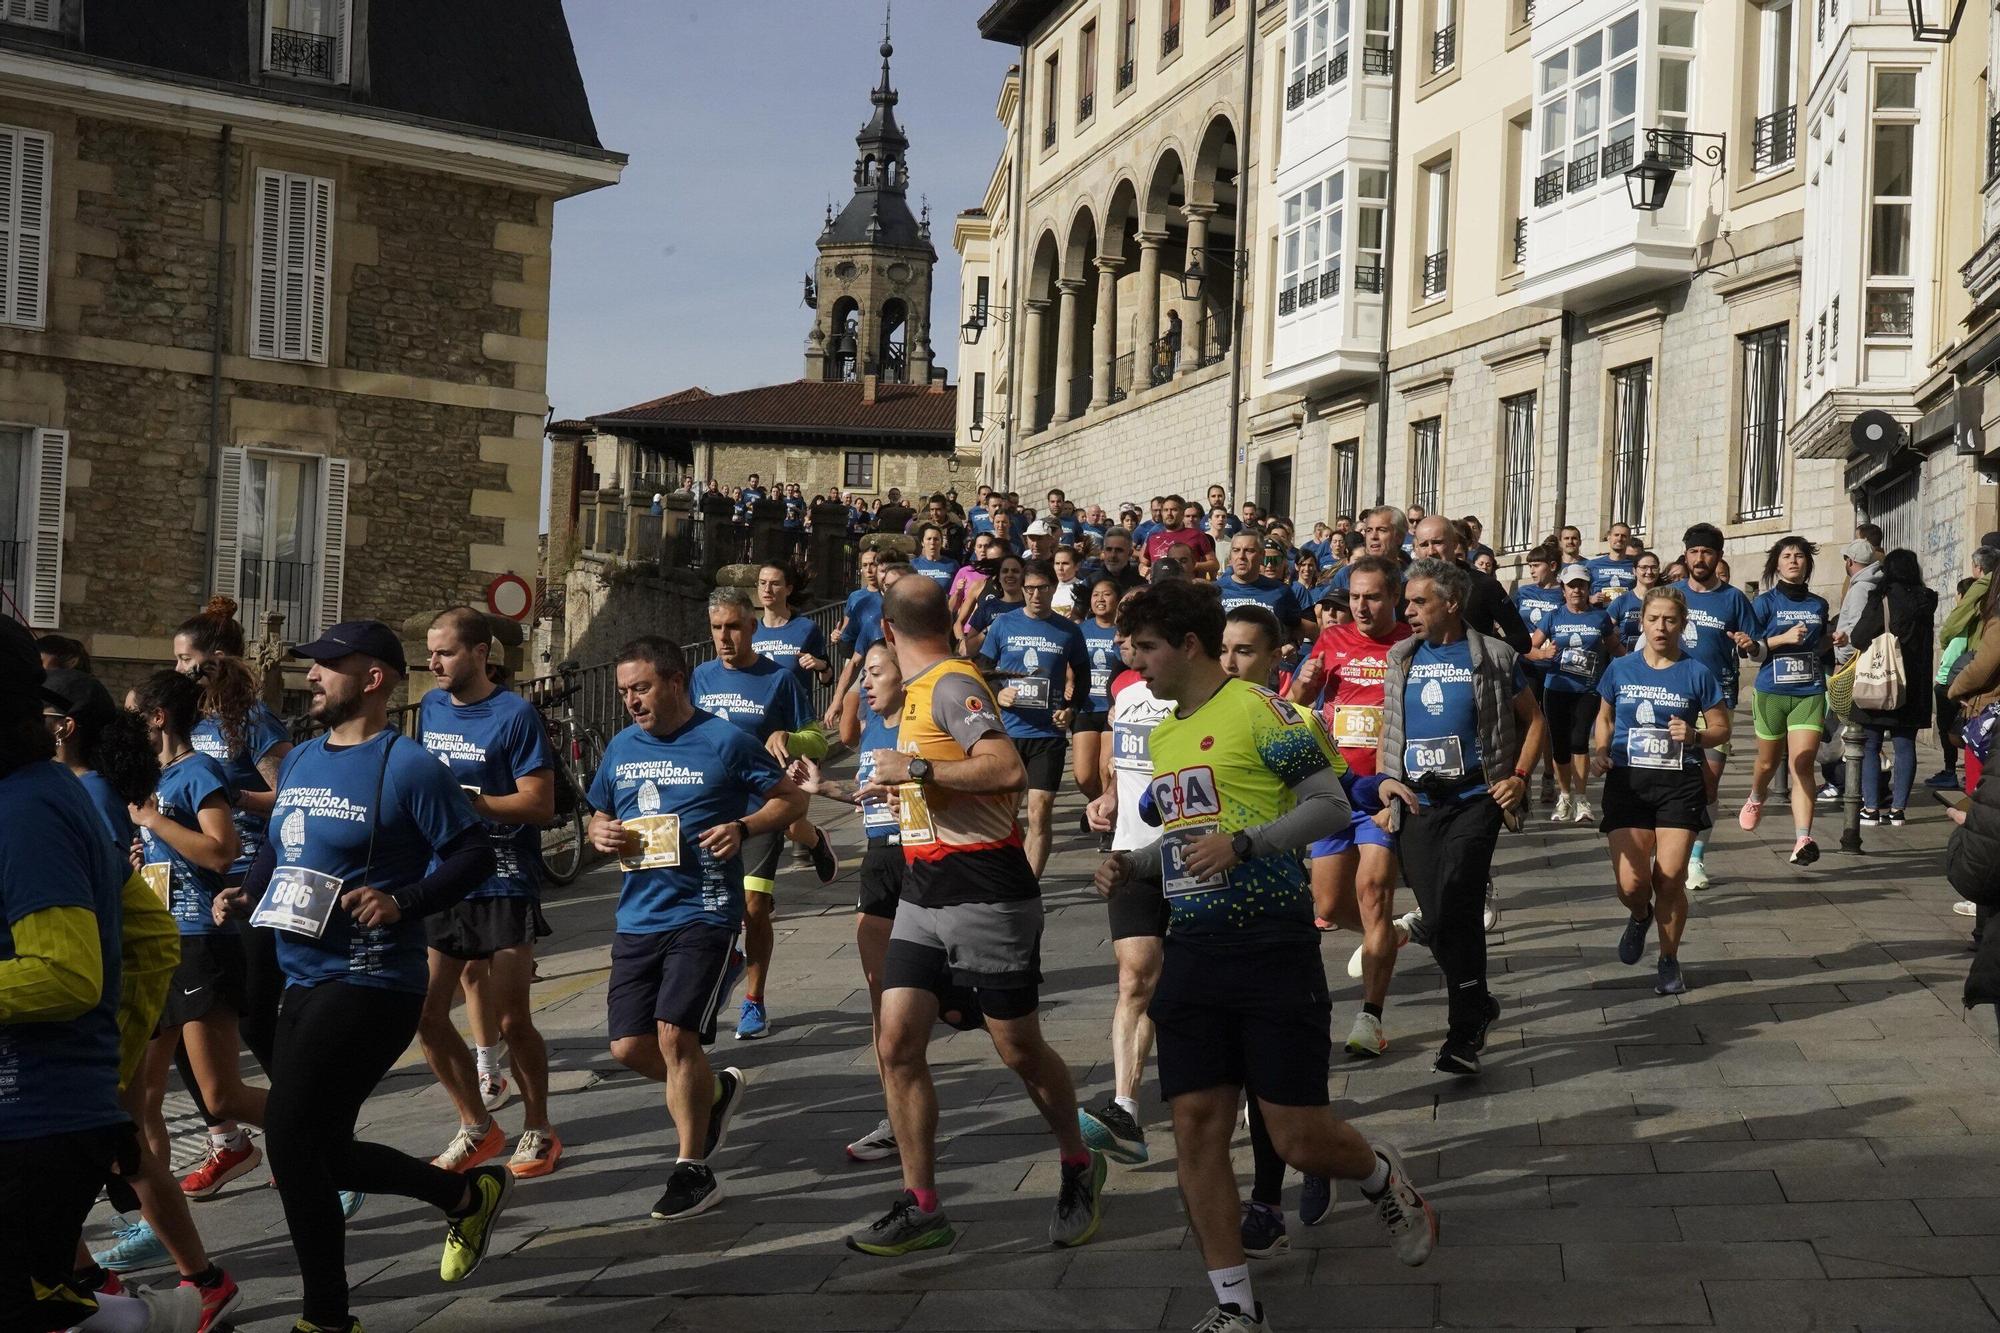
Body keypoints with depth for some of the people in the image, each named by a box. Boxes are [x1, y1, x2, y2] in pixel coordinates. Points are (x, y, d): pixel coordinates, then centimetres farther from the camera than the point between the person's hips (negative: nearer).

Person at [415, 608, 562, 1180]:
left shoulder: (515, 715, -11)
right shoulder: (431, 708, 8)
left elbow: (540, 806, -15)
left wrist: (468, 800, -22)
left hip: (503, 886, -6)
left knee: (512, 1022, -1)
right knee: (426, 1014, 2)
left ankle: (538, 1131, 19)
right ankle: (477, 1128, 19)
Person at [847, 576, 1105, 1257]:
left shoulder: (950, 684, -14)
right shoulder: (919, 689, 14)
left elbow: (1009, 770, -28)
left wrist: (914, 769, -24)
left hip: (986, 894, -8)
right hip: (922, 894, 8)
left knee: (1020, 1050, 5)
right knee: (897, 1043, -2)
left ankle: (1079, 1168, 28)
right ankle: (922, 1206, 4)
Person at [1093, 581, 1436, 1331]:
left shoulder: (1257, 710, -8)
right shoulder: (1162, 736, 16)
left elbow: (1331, 805, -13)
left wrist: (1244, 842, -23)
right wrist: (1134, 874, 10)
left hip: (1272, 947, -7)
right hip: (1192, 953, 7)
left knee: (1298, 1137, -4)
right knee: (1196, 1129, 1)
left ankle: (1384, 1180, 30)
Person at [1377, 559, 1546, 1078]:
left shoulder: (1492, 657, 0)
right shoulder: (1401, 659, 10)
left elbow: (1533, 720, 9)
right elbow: (1388, 727, 17)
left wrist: (1519, 776, -4)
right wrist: (1385, 780, 2)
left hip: (1474, 800, -4)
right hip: (1417, 803, 4)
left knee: (1455, 908, -18)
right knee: (1436, 920, 4)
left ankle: (1465, 1031, -9)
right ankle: (1478, 1004, 27)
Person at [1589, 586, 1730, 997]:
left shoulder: (1697, 674, 1)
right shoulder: (1620, 669, 6)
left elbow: (1721, 729, 7)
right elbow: (1604, 719, 19)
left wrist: (1694, 735, -13)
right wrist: (1599, 752, 1)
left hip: (1679, 783, -1)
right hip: (1627, 782, 1)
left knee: (1670, 881, -5)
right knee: (1631, 884, -8)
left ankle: (1669, 961, 18)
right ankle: (1640, 916, 29)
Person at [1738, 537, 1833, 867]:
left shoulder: (1819, 605, 11)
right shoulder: (1765, 602, 0)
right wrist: (1784, 638, -16)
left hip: (1810, 692, 1)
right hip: (1772, 692, -1)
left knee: (1802, 764, -13)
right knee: (1768, 761, 15)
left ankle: (1803, 841, -21)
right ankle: (1755, 799, 50)